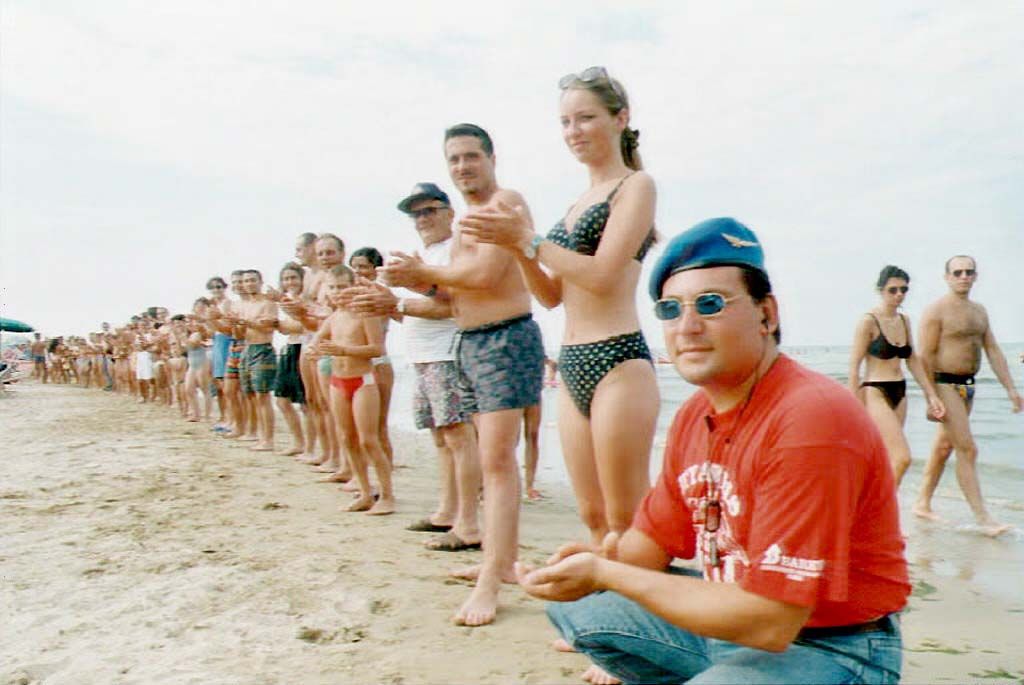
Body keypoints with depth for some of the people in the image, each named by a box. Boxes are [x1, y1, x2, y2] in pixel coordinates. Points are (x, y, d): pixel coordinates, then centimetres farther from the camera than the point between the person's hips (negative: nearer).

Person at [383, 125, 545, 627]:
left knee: (496, 459, -14)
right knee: (493, 457, 15)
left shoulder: (506, 202, -8)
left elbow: (485, 274, -20)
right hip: (470, 342, 10)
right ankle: (503, 559, 26)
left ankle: (489, 583, -13)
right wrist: (420, 281, 1)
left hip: (505, 340, -10)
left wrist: (423, 271, -6)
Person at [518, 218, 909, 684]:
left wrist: (605, 574, -23)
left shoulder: (810, 421, -26)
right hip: (733, 614, 8)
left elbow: (769, 624, -28)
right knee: (572, 604, 6)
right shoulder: (694, 415, 2)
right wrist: (606, 558, -14)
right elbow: (656, 538, 10)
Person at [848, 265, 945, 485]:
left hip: (899, 393, 8)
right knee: (902, 457, -16)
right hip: (875, 393, -8)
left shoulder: (904, 320, 11)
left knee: (886, 461, 9)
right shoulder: (869, 321, -11)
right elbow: (854, 366, -12)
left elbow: (913, 360, 17)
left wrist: (931, 395, 12)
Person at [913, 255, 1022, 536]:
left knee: (944, 447, 13)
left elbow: (993, 351, 15)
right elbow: (926, 356, -13)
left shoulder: (979, 311, 14)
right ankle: (982, 517, -5)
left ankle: (922, 504, 24)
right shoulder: (936, 310, -10)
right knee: (967, 449, -10)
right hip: (945, 384, -8)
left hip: (967, 386, 8)